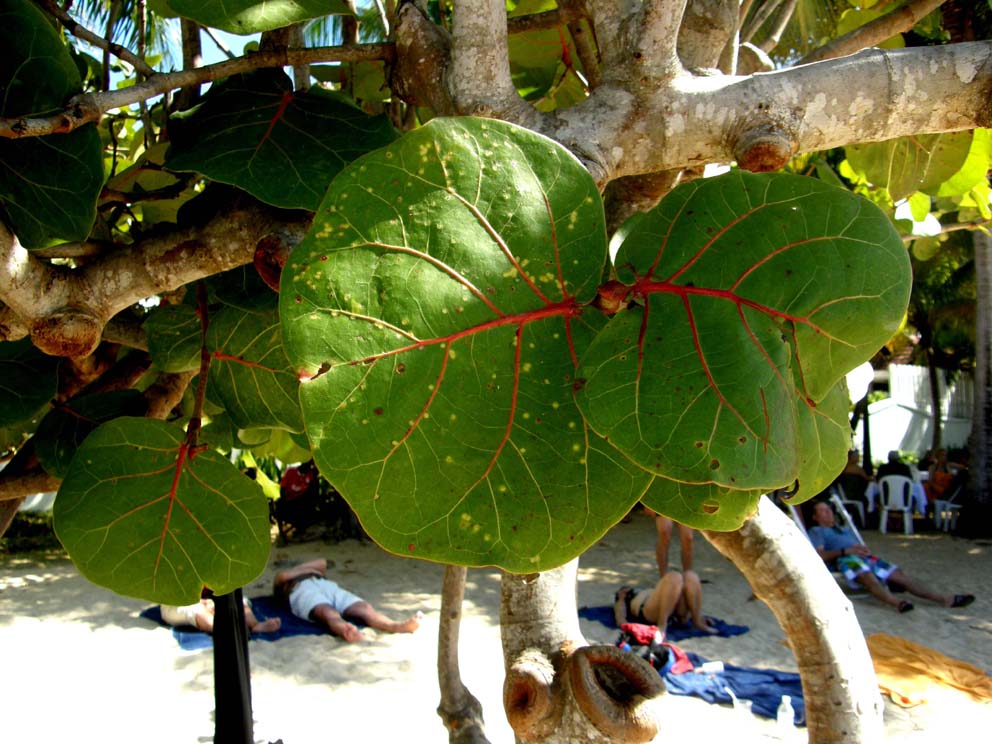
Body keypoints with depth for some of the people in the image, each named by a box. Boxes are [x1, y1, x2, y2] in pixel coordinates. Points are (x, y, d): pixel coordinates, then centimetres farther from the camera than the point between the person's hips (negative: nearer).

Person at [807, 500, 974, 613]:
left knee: (898, 574, -11)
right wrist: (845, 551, -13)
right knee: (867, 576, -38)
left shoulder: (845, 530, 38)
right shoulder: (816, 532, 16)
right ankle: (895, 601, -63)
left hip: (865, 557, 7)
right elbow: (820, 555, -1)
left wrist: (864, 549, 3)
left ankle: (943, 598, -22)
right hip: (845, 560, -7)